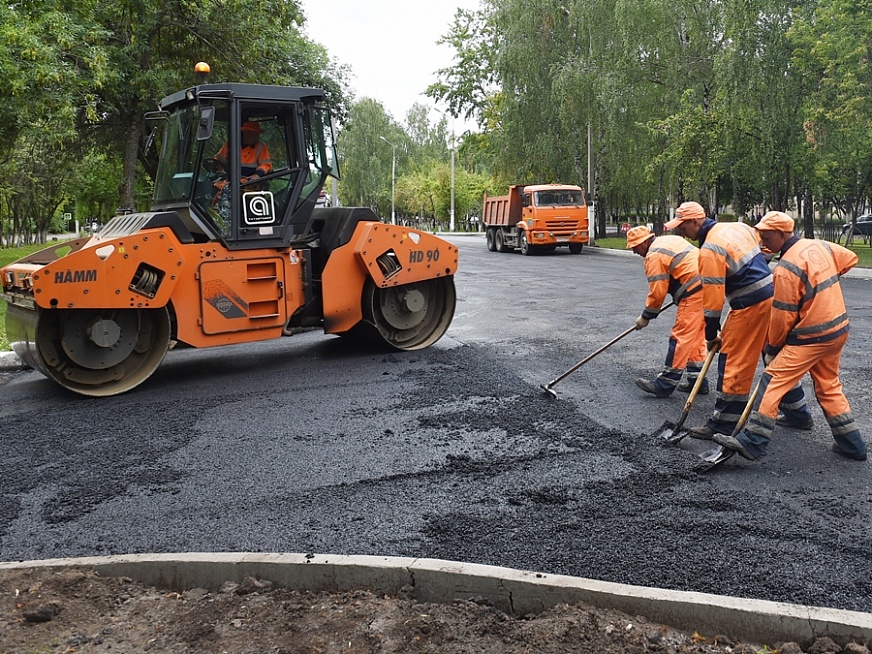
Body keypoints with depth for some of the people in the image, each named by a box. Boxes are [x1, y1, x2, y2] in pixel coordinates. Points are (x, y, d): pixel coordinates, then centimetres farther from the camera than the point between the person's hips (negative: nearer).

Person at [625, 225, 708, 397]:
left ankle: (665, 385, -6)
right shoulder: (669, 240, 19)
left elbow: (657, 292, -11)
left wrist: (645, 317, 0)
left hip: (693, 293, -10)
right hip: (707, 287, 10)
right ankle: (697, 380, 22)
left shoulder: (654, 255, -10)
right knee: (696, 336, 16)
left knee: (681, 337, -8)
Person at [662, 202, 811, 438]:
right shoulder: (738, 226, 8)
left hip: (751, 307, -9)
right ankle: (797, 414, 31)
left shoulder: (710, 250, -16)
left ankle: (723, 425, 4)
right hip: (773, 296, 9)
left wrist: (711, 335, -7)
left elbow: (712, 298, -16)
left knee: (733, 363, -2)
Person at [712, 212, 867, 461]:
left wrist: (772, 347, -1)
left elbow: (783, 316, -14)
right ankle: (852, 444, 28)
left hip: (810, 338, -9)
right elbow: (850, 258, 22)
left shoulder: (786, 269, -19)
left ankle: (752, 442, -12)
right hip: (839, 330, 9)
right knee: (829, 386, 21)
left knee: (773, 380, -8)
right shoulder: (819, 245, 4)